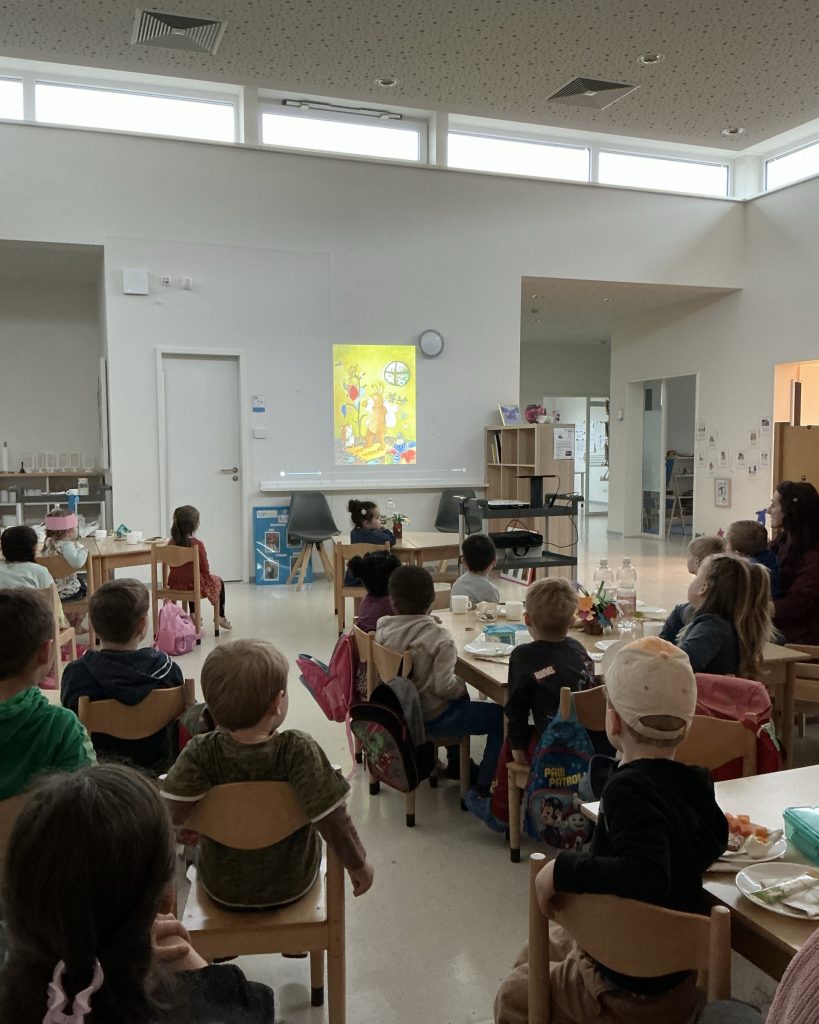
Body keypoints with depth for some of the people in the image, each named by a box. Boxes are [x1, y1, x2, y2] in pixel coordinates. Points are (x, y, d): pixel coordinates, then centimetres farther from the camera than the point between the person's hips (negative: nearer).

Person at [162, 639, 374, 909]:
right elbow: (332, 820, -30)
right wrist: (358, 864, -14)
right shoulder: (299, 750, -28)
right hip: (291, 886, -1)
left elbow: (171, 810, -31)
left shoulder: (201, 752, -24)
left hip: (222, 890, 1)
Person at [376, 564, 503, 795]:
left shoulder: (383, 629, -7)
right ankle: (485, 787, 5)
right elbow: (444, 686, -27)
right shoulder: (439, 638, -24)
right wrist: (461, 686, -6)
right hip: (431, 718, -7)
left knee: (460, 700, 33)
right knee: (501, 717, 2)